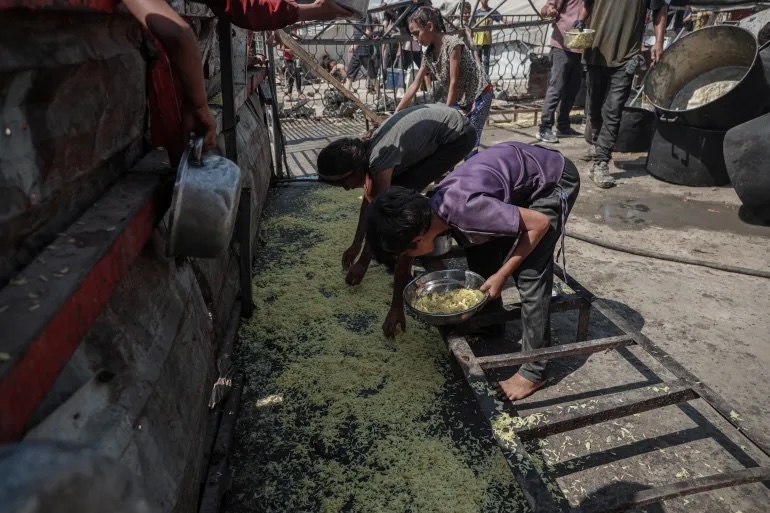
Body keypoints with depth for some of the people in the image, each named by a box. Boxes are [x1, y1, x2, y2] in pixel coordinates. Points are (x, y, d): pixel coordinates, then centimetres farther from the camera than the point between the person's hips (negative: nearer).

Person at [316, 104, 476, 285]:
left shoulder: (380, 163, -28)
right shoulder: (366, 150, -2)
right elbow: (369, 200, 8)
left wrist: (363, 263, -9)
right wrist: (356, 245, 12)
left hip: (457, 135, -9)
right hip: (440, 123, 9)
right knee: (394, 190, 5)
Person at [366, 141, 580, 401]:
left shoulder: (464, 209, -37)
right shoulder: (424, 214, -12)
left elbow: (540, 223, -26)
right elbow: (405, 261, 8)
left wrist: (502, 275, -20)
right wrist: (396, 308, 13)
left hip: (554, 180, -7)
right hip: (516, 169, 7)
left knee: (529, 273, -13)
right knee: (479, 251, 4)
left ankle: (534, 370, 0)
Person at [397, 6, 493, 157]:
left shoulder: (453, 44, -22)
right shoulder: (428, 54, 1)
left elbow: (454, 81, -20)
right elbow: (415, 85, 2)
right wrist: (396, 112, -1)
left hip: (479, 95, -7)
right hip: (459, 98, 8)